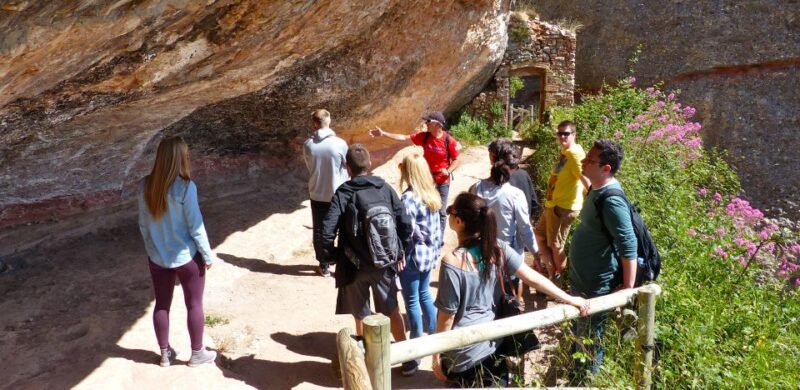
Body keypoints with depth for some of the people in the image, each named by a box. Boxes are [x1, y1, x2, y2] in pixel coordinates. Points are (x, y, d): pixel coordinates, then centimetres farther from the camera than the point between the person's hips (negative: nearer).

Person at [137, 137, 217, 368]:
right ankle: (197, 353, 26)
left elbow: (143, 224, 3)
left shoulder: (146, 186, -6)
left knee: (161, 305, 18)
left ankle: (165, 353, 33)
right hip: (187, 257, -4)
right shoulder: (185, 187, -21)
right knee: (194, 305, 12)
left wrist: (151, 248, 18)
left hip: (158, 258, 5)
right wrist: (208, 255, -5)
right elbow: (195, 226, -17)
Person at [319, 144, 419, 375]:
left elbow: (327, 230, -18)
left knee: (361, 316, 15)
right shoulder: (385, 189, -2)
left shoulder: (342, 193, -10)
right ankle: (407, 358, 29)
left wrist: (332, 257, -2)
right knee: (392, 311, 20)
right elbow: (406, 224, -4)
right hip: (384, 264, 3)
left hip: (354, 266, -2)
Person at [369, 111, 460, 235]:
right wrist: (383, 133, -7)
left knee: (440, 211, 5)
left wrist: (448, 171, -29)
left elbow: (456, 160, -10)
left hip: (442, 181, -4)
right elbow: (404, 137, -3)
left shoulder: (449, 141, -18)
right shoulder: (424, 136, -8)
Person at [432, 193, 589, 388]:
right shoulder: (498, 247, -10)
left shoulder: (452, 262, -25)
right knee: (497, 384, 24)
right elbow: (533, 278, -9)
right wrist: (570, 299, 2)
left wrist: (436, 355, -6)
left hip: (463, 351, -5)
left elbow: (447, 315, -18)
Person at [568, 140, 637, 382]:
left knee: (589, 343, 9)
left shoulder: (611, 201, -27)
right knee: (578, 336, 26)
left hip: (597, 287, -10)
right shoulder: (596, 190, 3)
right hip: (582, 280, 10)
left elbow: (629, 247, -26)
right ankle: (574, 377, 45)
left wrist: (628, 288, -21)